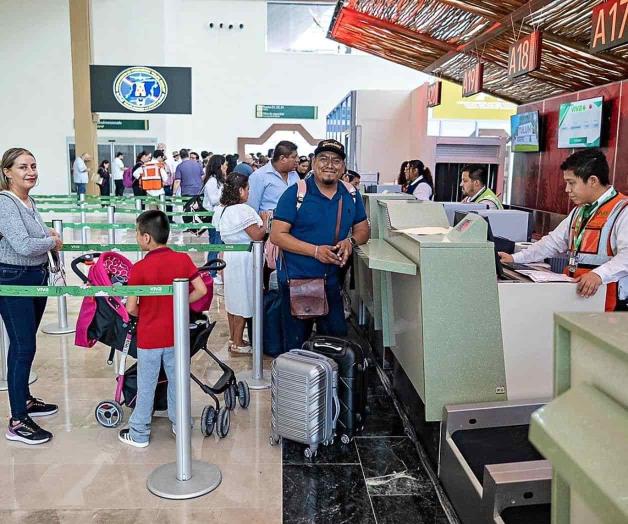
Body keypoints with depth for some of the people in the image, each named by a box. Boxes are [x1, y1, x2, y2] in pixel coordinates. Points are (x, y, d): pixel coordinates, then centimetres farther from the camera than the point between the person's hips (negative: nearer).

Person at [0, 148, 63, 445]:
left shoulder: (29, 201, 9)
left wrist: (48, 234, 8)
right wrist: (53, 242, -11)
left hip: (37, 278, 9)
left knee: (25, 344, 19)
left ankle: (24, 400, 35)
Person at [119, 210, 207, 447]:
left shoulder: (140, 268, -18)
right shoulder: (183, 259, -8)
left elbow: (131, 308, -15)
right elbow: (201, 290, -7)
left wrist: (144, 312, 7)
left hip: (149, 337, -3)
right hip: (176, 334, 3)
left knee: (146, 386, 10)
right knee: (177, 380, 18)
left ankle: (139, 434, 23)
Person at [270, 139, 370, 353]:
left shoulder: (351, 195, 4)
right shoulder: (295, 193, -10)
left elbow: (362, 229, 13)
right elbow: (277, 235, -13)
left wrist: (350, 241, -11)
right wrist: (315, 250, -22)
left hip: (331, 279, 4)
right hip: (296, 279, -4)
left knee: (337, 337, 15)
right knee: (296, 343, 9)